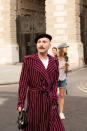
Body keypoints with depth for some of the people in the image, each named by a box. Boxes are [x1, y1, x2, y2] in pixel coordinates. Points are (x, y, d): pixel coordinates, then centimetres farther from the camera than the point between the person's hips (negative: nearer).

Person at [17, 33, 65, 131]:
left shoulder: (54, 61, 5)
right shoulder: (29, 60, -7)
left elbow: (54, 82, 7)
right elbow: (23, 82, -8)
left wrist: (54, 99, -6)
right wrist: (20, 103, -12)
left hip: (49, 100, 3)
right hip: (35, 99, -3)